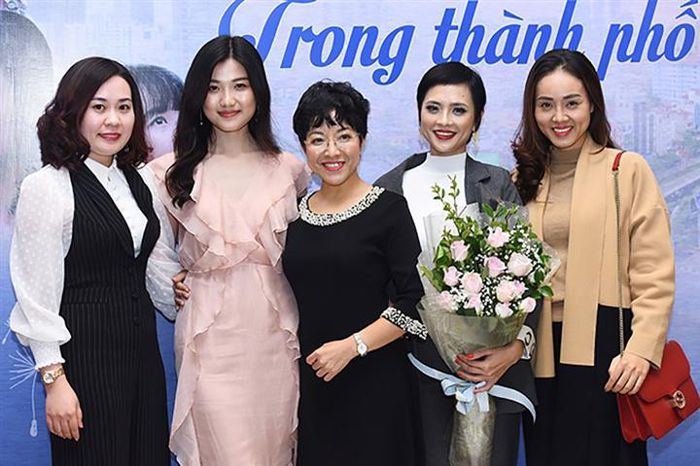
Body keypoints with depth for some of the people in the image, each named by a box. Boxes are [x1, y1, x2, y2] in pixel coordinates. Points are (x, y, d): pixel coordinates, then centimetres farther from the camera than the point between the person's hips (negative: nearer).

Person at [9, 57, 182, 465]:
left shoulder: (139, 182, 10)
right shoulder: (47, 187, -10)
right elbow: (37, 293, -13)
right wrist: (54, 379, -15)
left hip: (143, 351, 7)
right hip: (84, 356, -7)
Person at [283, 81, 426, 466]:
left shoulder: (388, 209, -6)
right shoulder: (294, 214, 8)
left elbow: (413, 303, -11)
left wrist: (352, 346, -16)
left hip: (373, 382, -4)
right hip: (308, 382, 4)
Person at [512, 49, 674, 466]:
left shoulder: (628, 170, -1)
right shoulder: (523, 180, 12)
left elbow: (655, 274, -6)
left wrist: (642, 349, -16)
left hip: (604, 347, -4)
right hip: (542, 352, 4)